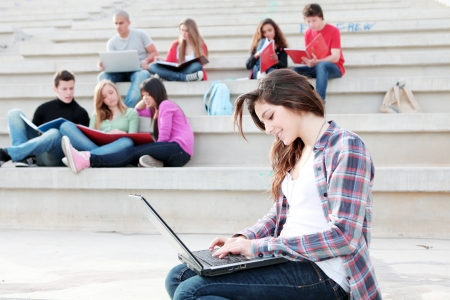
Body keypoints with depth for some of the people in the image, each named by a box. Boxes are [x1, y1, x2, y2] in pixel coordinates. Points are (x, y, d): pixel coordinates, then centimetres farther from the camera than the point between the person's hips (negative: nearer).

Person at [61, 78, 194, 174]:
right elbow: (137, 110, 38)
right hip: (173, 151, 10)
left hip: (178, 149, -10)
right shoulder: (158, 109, 28)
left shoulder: (166, 105, -1)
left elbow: (164, 136, -9)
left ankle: (88, 160, -38)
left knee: (133, 151, -24)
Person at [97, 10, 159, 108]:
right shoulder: (111, 43, 8)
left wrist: (145, 61, -19)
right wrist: (104, 65, -28)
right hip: (120, 73, 2)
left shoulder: (141, 34, 4)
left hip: (139, 71, -2)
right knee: (103, 76, -28)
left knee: (142, 75, -40)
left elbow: (154, 53, 2)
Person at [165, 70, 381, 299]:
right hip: (288, 260, 9)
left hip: (323, 274, -9)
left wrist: (259, 246, -18)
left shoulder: (345, 148, -10)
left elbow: (343, 237, -19)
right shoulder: (294, 153, 17)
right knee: (179, 277, -3)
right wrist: (244, 239, 2)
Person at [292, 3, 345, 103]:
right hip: (315, 67, 5)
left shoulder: (333, 31, -10)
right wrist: (306, 60, -23)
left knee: (321, 66, -40)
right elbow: (307, 55, 3)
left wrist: (316, 62, -34)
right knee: (295, 71, -20)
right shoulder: (308, 34, 5)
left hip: (334, 68, -5)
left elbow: (335, 57, -18)